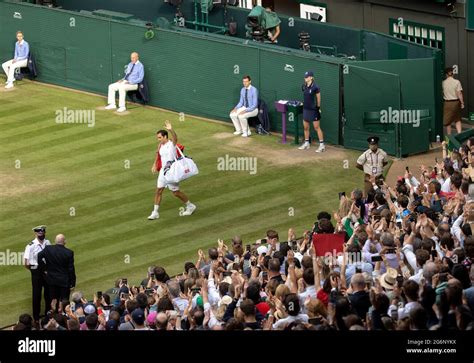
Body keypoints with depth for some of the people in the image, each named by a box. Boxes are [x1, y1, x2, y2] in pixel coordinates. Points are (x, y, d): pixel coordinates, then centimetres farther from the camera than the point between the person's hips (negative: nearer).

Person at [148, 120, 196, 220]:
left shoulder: (172, 143, -14)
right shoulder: (160, 145, 5)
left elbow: (175, 137, -36)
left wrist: (171, 130, -54)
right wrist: (155, 165, 10)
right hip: (163, 171, 7)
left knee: (175, 192, 1)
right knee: (158, 190, 3)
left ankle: (190, 206, 20)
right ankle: (155, 212, 9)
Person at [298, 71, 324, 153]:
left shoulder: (315, 87, -15)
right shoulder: (304, 87, 5)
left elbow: (318, 99, -8)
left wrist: (318, 108, -6)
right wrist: (304, 103, 15)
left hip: (313, 110, -7)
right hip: (306, 109, 7)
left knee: (317, 127, -5)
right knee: (305, 127, 14)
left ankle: (322, 145, -1)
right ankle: (306, 144, 27)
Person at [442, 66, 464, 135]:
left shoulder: (443, 83, -5)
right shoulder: (457, 82, -7)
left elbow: (442, 94, -1)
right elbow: (459, 94, -9)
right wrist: (462, 103, -2)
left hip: (447, 103, -1)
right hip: (456, 102, 1)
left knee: (448, 122, 9)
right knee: (457, 120, 15)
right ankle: (459, 134, 1)